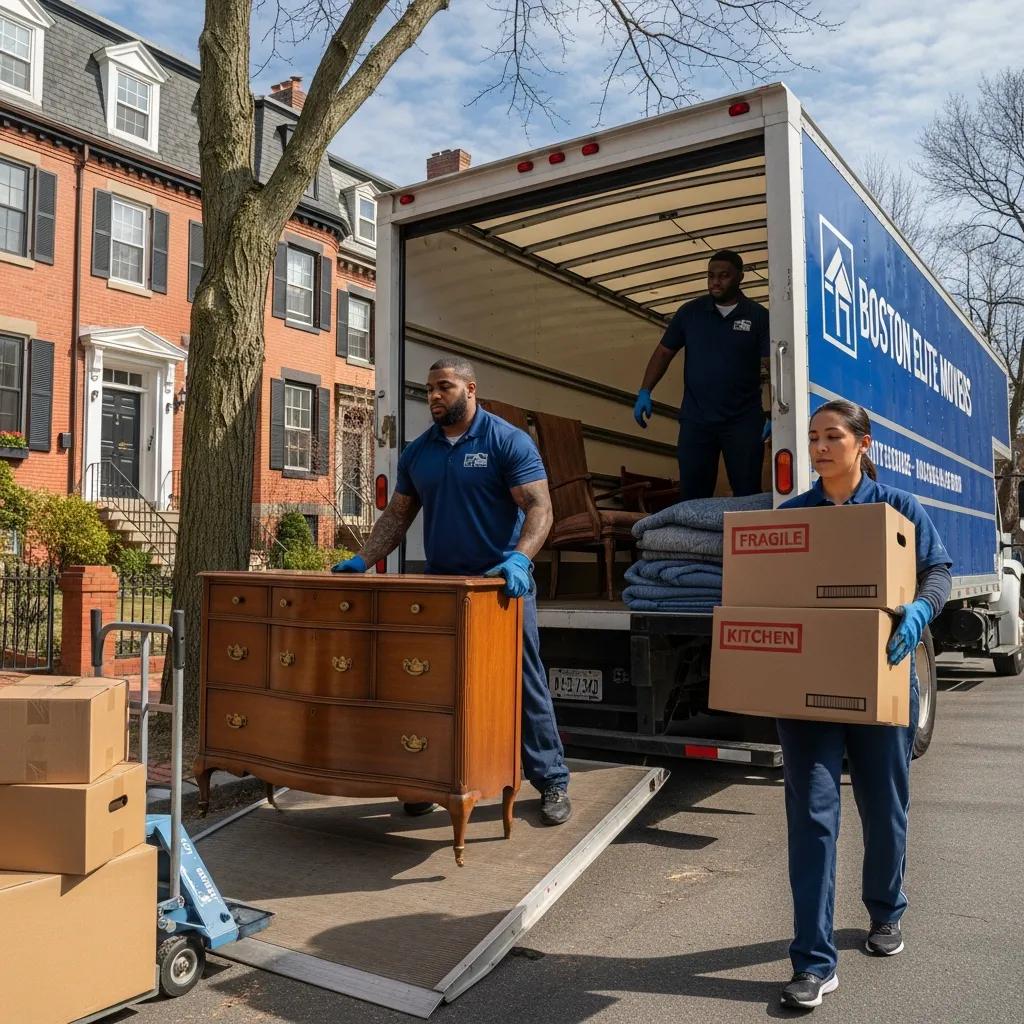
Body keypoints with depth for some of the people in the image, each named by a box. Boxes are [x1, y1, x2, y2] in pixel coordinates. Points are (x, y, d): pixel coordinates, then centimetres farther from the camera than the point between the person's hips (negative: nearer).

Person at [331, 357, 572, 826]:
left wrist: (519, 558, -28)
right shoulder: (417, 452, 11)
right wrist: (363, 560, 3)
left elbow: (539, 509, -12)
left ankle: (552, 782, 12)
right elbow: (397, 515, 15)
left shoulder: (508, 441, -5)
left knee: (525, 682, 1)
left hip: (502, 584, -4)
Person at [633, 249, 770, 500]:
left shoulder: (758, 316, 0)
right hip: (696, 421, 2)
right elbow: (664, 352, 9)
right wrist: (645, 392, -4)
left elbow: (771, 367, -5)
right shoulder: (690, 312, 6)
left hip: (743, 422, -1)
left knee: (748, 495, 4)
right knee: (692, 495, 5)